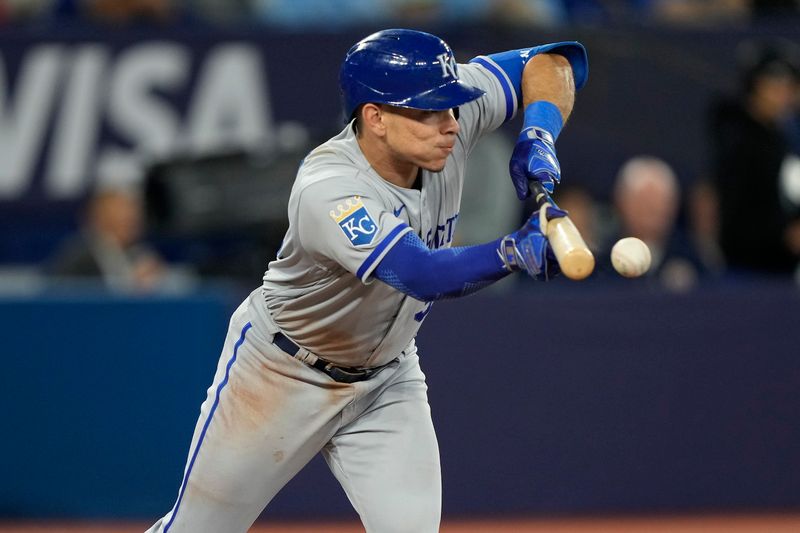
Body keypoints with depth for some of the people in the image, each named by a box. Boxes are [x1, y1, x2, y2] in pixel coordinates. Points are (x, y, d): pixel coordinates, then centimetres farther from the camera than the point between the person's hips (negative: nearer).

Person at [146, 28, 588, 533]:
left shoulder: (450, 113, -20)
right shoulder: (327, 191, -38)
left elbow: (554, 62, -9)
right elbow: (423, 275, -50)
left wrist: (539, 136, -28)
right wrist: (514, 251, -66)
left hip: (387, 378, 5)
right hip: (283, 372, -5)